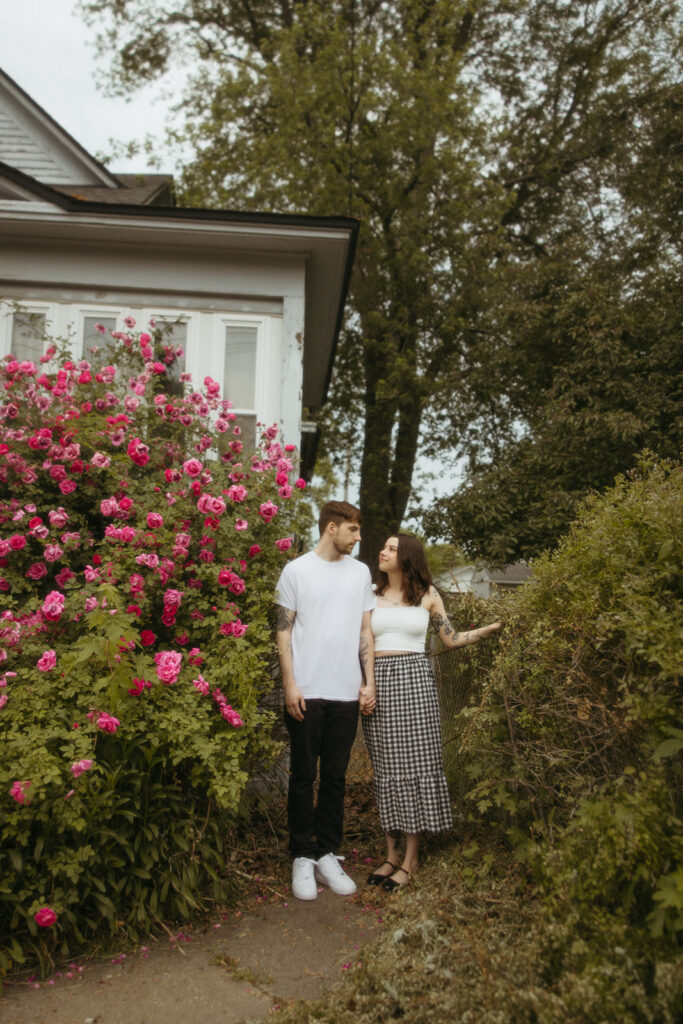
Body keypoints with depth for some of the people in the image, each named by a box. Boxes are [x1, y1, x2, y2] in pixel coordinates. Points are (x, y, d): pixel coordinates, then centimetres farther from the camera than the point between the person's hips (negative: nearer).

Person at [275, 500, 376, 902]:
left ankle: (327, 855, 21)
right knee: (304, 776, 5)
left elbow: (365, 632, 12)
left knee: (336, 778, 10)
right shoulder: (297, 570, 0)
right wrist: (290, 685, -8)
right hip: (306, 692, -3)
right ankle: (303, 857, 17)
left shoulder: (360, 572, 10)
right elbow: (284, 631, -1)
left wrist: (369, 683, 6)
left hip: (347, 693, 3)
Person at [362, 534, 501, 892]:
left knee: (415, 765, -1)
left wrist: (492, 627, 4)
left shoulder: (427, 595, 7)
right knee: (386, 769, 6)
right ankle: (391, 854, 17)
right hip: (378, 681, 2)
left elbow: (451, 639, 10)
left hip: (414, 681, -2)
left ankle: (410, 859, 10)